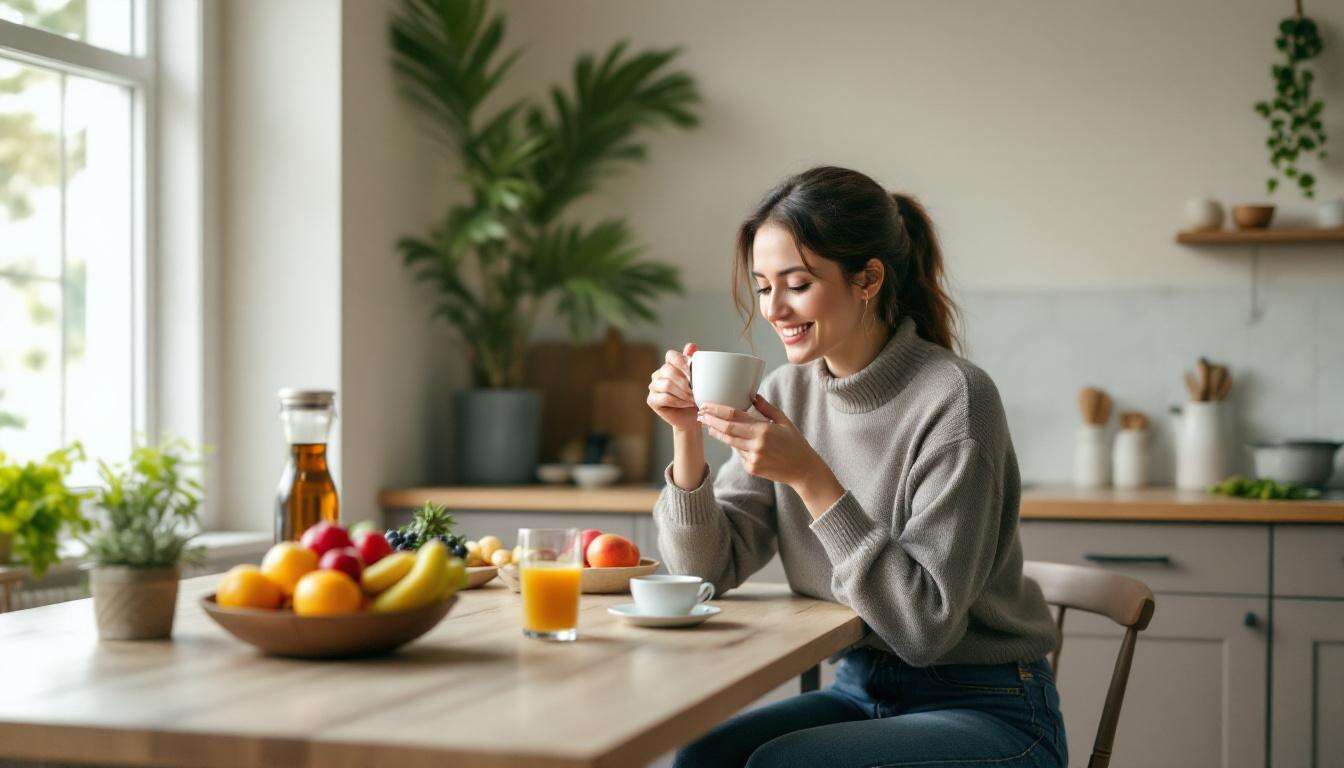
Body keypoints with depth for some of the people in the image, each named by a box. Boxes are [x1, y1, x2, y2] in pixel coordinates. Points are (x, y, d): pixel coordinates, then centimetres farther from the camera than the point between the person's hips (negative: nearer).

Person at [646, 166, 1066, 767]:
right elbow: (706, 571, 2)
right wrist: (688, 434, -13)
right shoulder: (788, 391, 1)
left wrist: (811, 478, -28)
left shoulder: (952, 397, -19)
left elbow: (927, 626, -22)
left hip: (986, 713, -5)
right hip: (860, 690, 6)